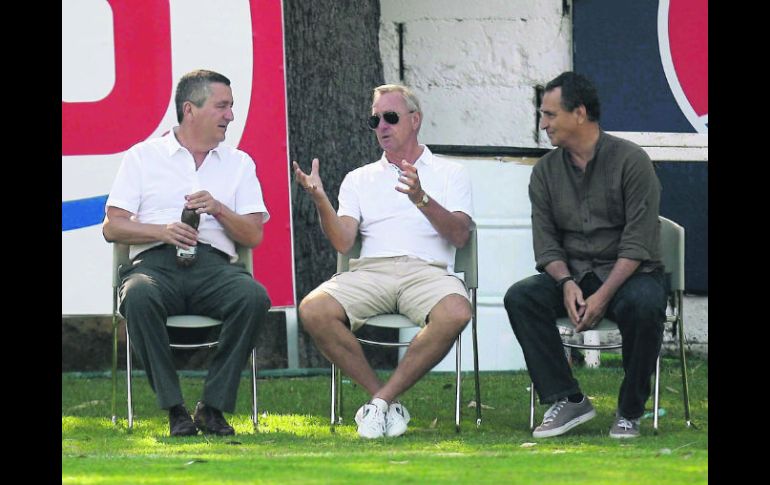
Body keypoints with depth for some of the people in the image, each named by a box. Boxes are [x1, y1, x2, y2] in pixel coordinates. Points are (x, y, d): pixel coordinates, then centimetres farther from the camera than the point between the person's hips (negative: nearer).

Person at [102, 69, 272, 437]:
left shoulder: (239, 163, 22)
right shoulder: (144, 156, 15)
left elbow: (254, 236, 13)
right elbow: (112, 227, 8)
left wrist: (218, 210, -6)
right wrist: (161, 231, -10)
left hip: (214, 265, 2)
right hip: (156, 262, -2)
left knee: (254, 297, -33)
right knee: (139, 297, -39)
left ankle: (213, 406, -23)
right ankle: (174, 409, -28)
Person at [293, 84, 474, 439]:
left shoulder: (449, 174, 17)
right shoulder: (359, 179, 24)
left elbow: (460, 235, 0)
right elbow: (342, 242, 9)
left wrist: (422, 199, -15)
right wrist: (320, 200, -8)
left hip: (426, 270, -2)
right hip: (370, 272, 2)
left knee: (455, 312, -38)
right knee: (313, 310, -29)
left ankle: (381, 400, -25)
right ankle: (388, 405, -18)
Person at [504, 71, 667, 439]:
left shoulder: (631, 161, -8)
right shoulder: (546, 171, 7)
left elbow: (638, 243, -14)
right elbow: (546, 243, 4)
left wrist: (603, 295, -24)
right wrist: (567, 282, -17)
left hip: (628, 272, -4)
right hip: (571, 273, 4)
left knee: (644, 305, -38)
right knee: (520, 297, -25)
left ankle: (630, 411, -18)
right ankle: (567, 400, -21)